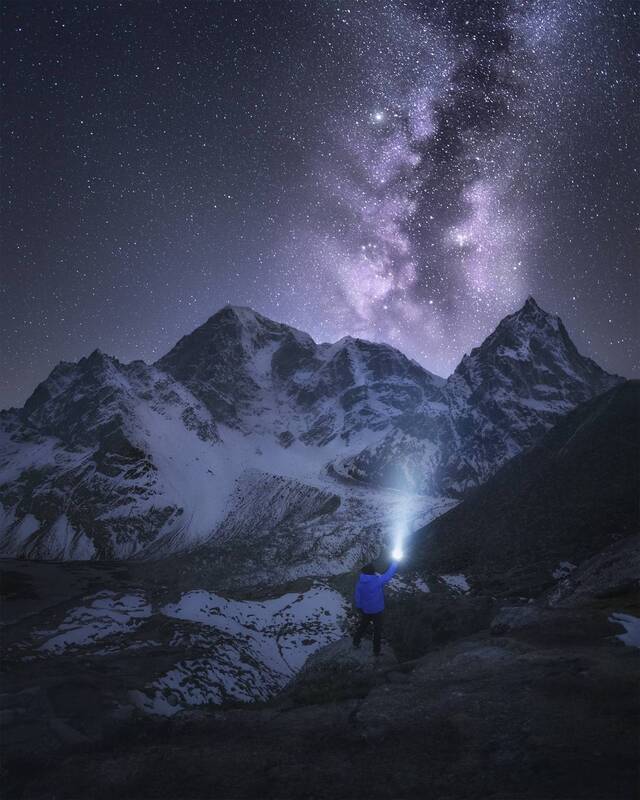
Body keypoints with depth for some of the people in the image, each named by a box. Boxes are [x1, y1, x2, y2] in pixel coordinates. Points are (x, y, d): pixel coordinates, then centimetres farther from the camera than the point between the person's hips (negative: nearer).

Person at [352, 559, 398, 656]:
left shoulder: (360, 583, -13)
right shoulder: (378, 580, -27)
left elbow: (357, 597, -2)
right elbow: (389, 574, -15)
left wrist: (359, 608, 15)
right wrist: (395, 562, -1)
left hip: (365, 610, 4)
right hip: (376, 611, -4)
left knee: (363, 625, 27)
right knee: (377, 630, 15)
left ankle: (356, 642, 40)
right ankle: (376, 651, 25)